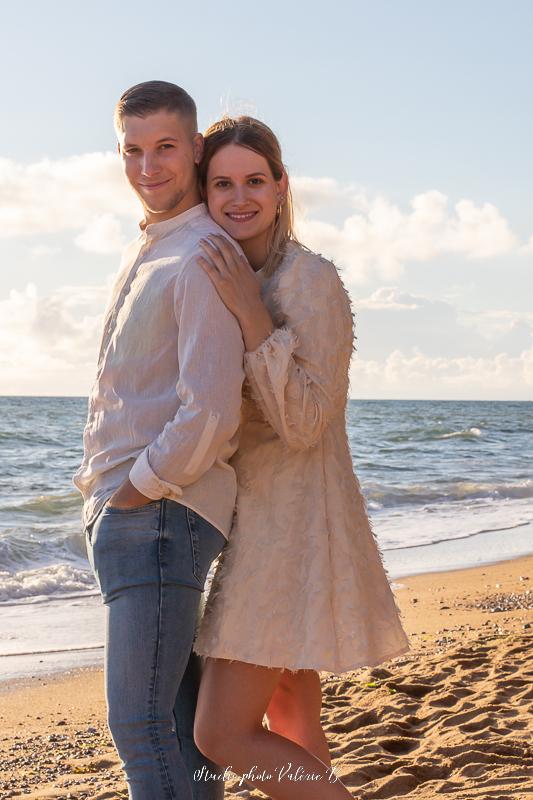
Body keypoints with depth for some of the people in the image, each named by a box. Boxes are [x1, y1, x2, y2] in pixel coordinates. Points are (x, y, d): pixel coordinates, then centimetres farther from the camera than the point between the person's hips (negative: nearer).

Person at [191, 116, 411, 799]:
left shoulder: (311, 280, -13)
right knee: (291, 730, 12)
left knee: (224, 734, -10)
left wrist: (251, 316, -24)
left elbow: (305, 423, -21)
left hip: (293, 525, -9)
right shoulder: (234, 282, 13)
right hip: (255, 519, 9)